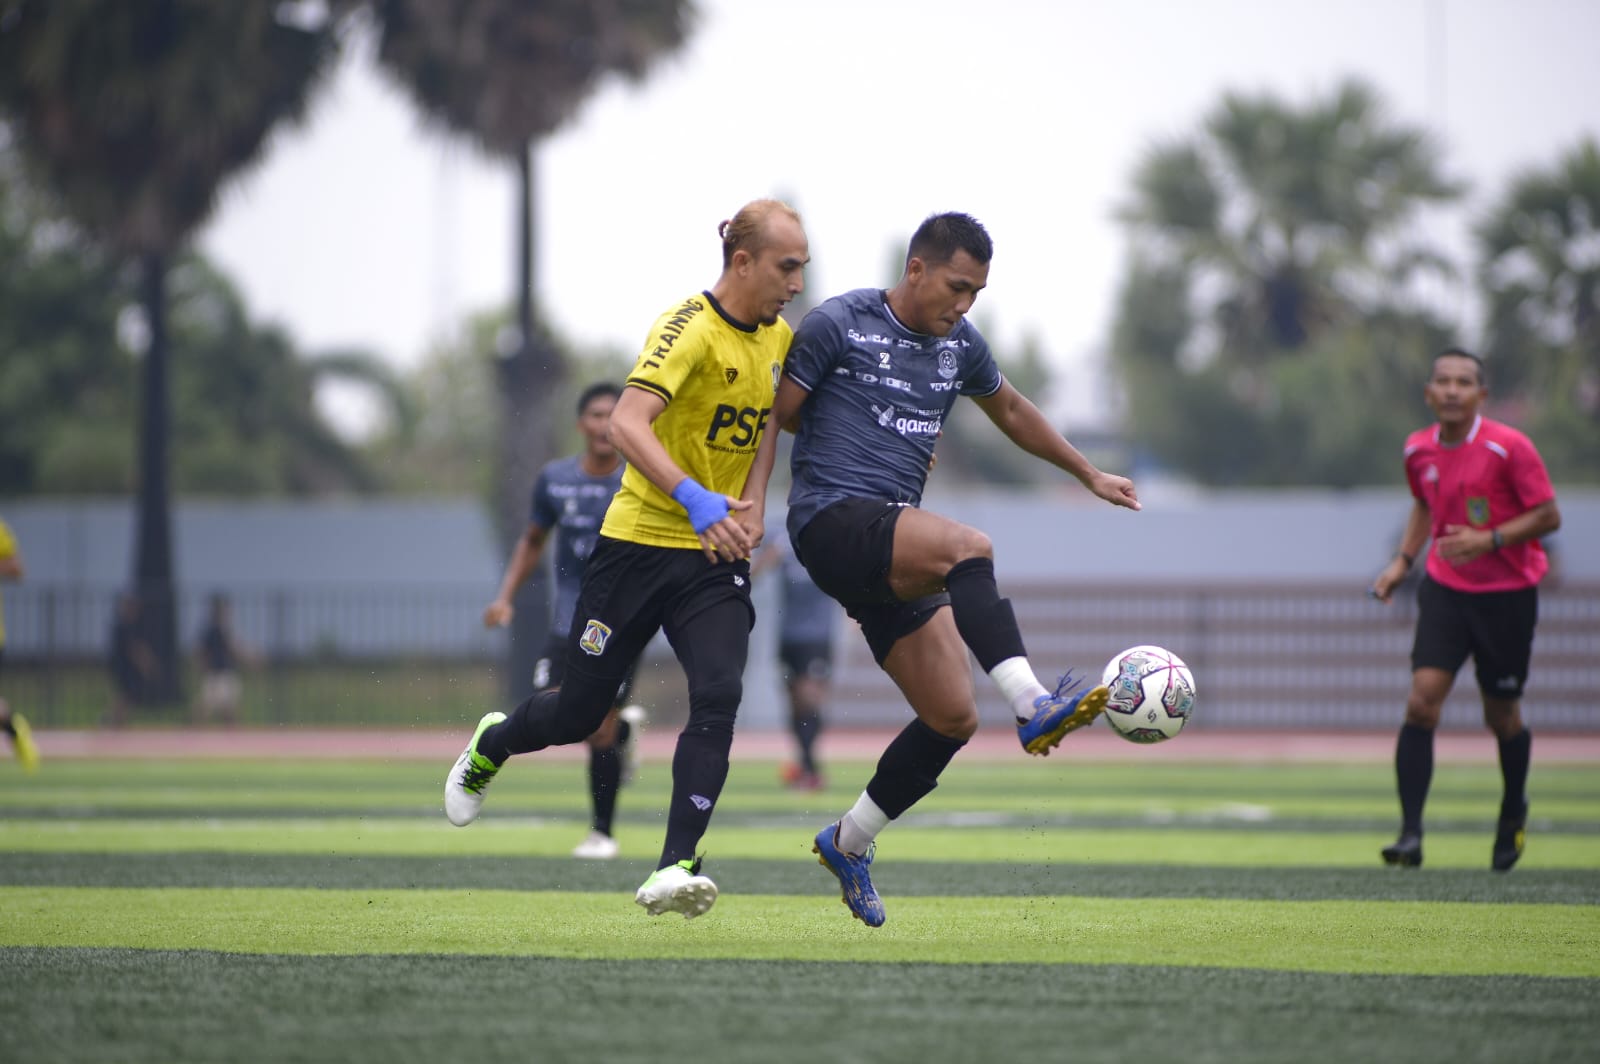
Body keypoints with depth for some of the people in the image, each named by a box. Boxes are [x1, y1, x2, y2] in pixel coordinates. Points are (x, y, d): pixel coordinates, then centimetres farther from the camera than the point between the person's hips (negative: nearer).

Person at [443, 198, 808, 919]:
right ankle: (488, 748, 41)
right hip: (640, 541, -5)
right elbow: (626, 424, -31)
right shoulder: (689, 328, -18)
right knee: (580, 712, 7)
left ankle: (674, 868, -21)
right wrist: (693, 498, -44)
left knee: (718, 697, -19)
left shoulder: (779, 339, 5)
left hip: (716, 559, 5)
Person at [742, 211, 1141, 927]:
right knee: (969, 546, -35)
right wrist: (753, 502, -10)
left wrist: (1089, 476, 38)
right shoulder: (838, 324, -4)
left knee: (952, 716, -1)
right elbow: (775, 414, -1)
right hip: (831, 519, -8)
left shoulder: (960, 345, 16)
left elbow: (1012, 412, 33)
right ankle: (1032, 706, -47)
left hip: (891, 555, 8)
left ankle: (847, 843, 17)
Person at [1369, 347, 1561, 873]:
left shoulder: (1510, 448, -15)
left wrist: (1488, 540, -23)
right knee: (1422, 700, -15)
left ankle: (1513, 813, 38)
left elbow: (1548, 515, -12)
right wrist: (1403, 560, 9)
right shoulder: (1419, 450, 0)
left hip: (1507, 593, -3)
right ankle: (1410, 833, -16)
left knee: (1502, 716, 8)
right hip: (1445, 588, 3)